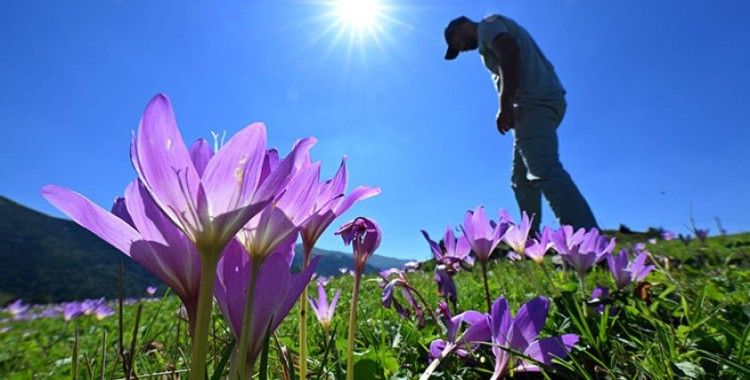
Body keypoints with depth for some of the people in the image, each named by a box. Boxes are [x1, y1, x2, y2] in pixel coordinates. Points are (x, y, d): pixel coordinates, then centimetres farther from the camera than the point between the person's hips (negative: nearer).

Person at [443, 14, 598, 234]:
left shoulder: (487, 25, 5)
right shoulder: (489, 35, 33)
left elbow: (510, 52, -17)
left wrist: (504, 106, -21)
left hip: (534, 102, -10)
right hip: (539, 101, 10)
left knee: (545, 172, -23)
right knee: (522, 179, 11)